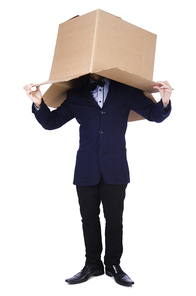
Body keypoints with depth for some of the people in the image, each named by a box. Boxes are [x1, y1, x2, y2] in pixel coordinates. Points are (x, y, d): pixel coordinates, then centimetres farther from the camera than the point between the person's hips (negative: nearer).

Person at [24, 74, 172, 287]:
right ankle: (93, 265, 23)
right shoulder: (76, 96, 11)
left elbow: (154, 115, 4)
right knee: (89, 219, 9)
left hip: (115, 171, -1)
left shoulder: (126, 91, 7)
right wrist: (39, 103, -11)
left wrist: (164, 102, -19)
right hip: (86, 171, 2)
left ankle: (113, 265, 21)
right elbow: (51, 122, 9)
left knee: (114, 220, 5)